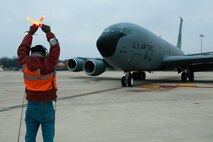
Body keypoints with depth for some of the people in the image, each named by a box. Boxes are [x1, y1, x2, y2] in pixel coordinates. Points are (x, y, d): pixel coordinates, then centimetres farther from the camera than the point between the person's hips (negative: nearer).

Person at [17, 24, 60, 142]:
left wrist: (30, 33, 17)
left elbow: (22, 49, 10)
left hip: (31, 106, 4)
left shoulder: (25, 65, -7)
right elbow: (55, 49, -8)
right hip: (46, 106, -4)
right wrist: (48, 32, 3)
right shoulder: (47, 66, -19)